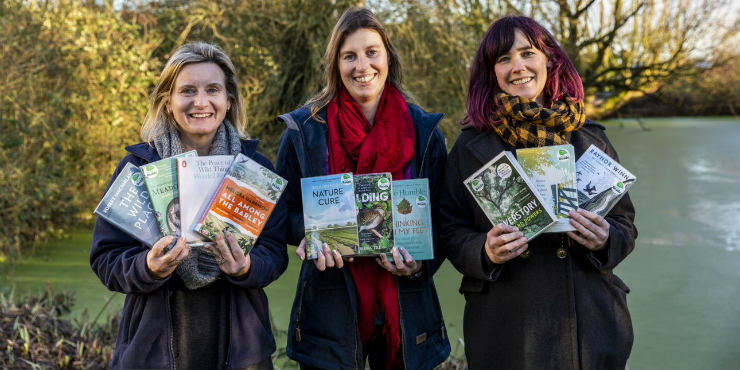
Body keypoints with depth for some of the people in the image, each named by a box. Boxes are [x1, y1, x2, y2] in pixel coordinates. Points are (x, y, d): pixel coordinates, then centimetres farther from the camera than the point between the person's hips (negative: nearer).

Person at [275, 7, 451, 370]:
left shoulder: (423, 130, 4)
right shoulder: (303, 129, 0)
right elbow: (285, 210, 4)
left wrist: (420, 261, -14)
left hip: (405, 309, 2)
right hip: (330, 309, -1)